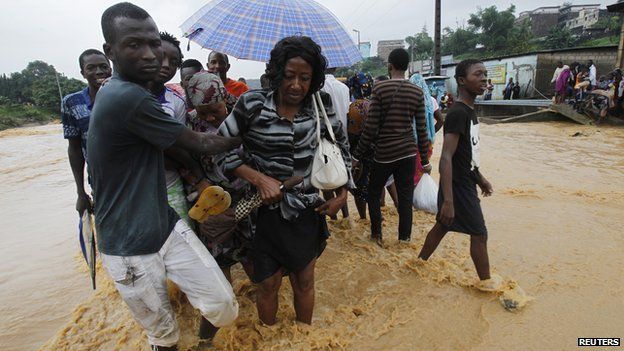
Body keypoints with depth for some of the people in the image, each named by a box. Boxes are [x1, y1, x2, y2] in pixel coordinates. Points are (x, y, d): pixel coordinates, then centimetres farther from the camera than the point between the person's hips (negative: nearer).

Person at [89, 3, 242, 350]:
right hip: (130, 249, -7)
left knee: (224, 305, 4)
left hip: (168, 227, 8)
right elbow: (200, 144, -13)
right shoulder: (129, 97, -24)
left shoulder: (118, 93, 7)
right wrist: (240, 139, 3)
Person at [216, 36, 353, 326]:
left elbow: (341, 145, 9)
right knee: (268, 284, 12)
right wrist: (259, 179, -19)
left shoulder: (321, 103, -4)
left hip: (309, 210, 3)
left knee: (304, 280, 18)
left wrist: (343, 192, 2)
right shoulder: (253, 104, -12)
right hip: (267, 210, -2)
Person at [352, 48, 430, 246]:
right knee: (405, 197, 11)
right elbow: (422, 130, 2)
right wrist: (425, 160, 10)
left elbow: (370, 128, -11)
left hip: (384, 153, -3)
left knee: (374, 193, 15)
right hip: (408, 153, 3)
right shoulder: (418, 92, 1)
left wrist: (357, 155, -2)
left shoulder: (380, 89, -8)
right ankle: (405, 237, 20)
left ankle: (376, 234, 20)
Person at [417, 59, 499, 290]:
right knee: (479, 233, 5)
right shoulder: (457, 113, -22)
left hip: (466, 182, 9)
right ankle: (486, 283, 24)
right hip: (458, 186, -9)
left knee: (442, 226, 18)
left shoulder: (469, 111, 8)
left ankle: (421, 262, 34)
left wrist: (480, 178, 24)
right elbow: (446, 158, -29)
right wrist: (447, 201, -33)